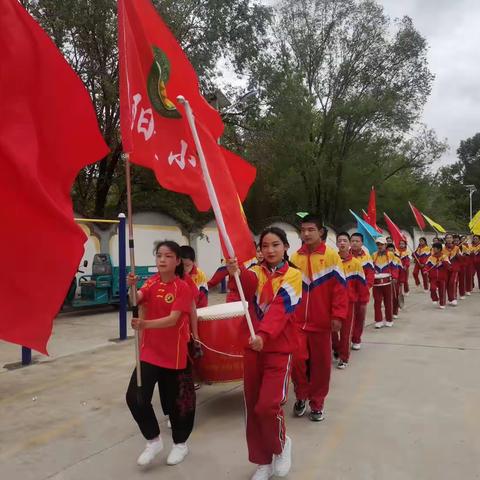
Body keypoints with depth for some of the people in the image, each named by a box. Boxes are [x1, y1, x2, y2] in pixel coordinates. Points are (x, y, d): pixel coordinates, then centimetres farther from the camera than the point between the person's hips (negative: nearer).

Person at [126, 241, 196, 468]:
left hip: (174, 353, -4)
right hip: (149, 351, 4)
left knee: (175, 399, 10)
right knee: (135, 397, -5)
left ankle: (180, 443, 34)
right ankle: (153, 440, 18)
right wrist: (132, 288, -35)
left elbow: (173, 319, -24)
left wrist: (145, 324, -38)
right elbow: (134, 301, -14)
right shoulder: (151, 282, 2)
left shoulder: (183, 287, -14)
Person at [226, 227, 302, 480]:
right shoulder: (256, 271, 3)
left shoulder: (293, 276, -4)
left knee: (268, 406, -13)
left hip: (279, 349, -3)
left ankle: (282, 444, 19)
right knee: (252, 407, 10)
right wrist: (237, 273, -45)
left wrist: (264, 334, -36)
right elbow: (249, 285, -22)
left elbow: (280, 308, -19)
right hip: (252, 347, 4)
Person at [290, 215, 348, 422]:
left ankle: (317, 403, 25)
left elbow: (340, 288, -7)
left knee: (320, 364, 8)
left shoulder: (331, 256, -6)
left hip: (321, 322, -2)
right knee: (297, 359, -6)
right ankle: (301, 396, 20)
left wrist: (338, 315, -13)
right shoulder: (295, 257, 4)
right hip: (297, 321, 2)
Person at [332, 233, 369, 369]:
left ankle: (344, 357, 16)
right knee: (332, 328, 9)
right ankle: (337, 349, 35)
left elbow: (361, 283, 1)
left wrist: (363, 300, 2)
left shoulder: (356, 263, -5)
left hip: (348, 301, -1)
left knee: (346, 330, 5)